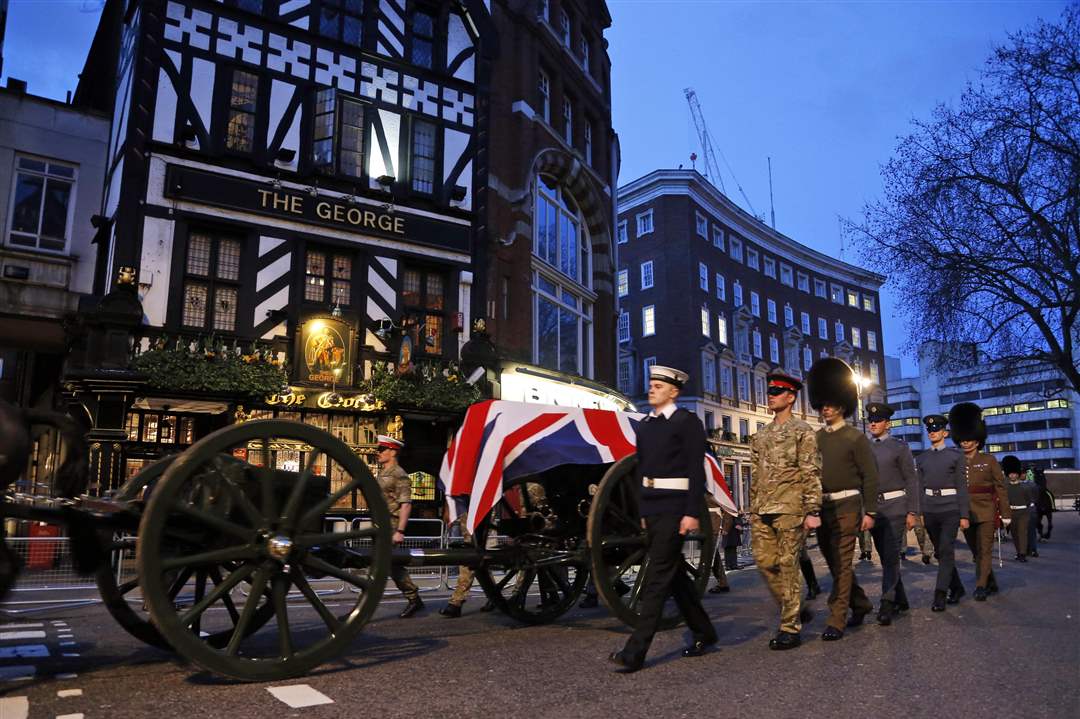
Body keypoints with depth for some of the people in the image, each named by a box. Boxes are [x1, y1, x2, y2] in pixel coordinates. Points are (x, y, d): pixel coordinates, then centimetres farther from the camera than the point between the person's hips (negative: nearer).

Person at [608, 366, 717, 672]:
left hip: (674, 508, -8)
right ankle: (703, 632, 33)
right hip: (650, 507, 8)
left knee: (658, 577, -7)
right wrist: (641, 510, 15)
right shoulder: (644, 425, 15)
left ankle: (635, 652, -6)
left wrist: (692, 513, -17)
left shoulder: (687, 422, -6)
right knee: (673, 574, 16)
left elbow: (696, 471, -11)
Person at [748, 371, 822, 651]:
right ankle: (793, 609, 24)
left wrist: (813, 511, -13)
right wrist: (753, 512, 16)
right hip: (763, 512, 6)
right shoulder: (760, 436, 17)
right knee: (765, 563, 4)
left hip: (790, 510, -6)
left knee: (787, 566, -2)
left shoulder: (802, 431, -1)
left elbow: (812, 473, -7)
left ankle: (791, 628, 7)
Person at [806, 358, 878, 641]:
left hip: (846, 506, -6)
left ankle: (836, 621, -1)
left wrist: (870, 512, -9)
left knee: (842, 563, -6)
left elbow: (870, 477, -6)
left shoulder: (855, 437, -4)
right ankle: (861, 604, 35)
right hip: (821, 507, 6)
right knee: (834, 562, 15)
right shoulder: (815, 438, 11)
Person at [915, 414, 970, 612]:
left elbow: (962, 487, -2)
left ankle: (940, 595, -10)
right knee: (939, 552, 11)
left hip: (950, 509, -4)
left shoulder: (956, 455, 0)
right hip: (929, 510, 4)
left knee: (946, 551, -10)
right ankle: (956, 588, 28)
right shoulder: (921, 458, 11)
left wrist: (964, 515, -6)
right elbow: (920, 487, 11)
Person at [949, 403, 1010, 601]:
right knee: (976, 552, 12)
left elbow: (1000, 488, -1)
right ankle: (992, 583, 27)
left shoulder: (989, 460, 0)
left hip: (986, 512, -4)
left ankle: (981, 587, -4)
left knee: (984, 550, -6)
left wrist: (1005, 514, -4)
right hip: (965, 513, 4)